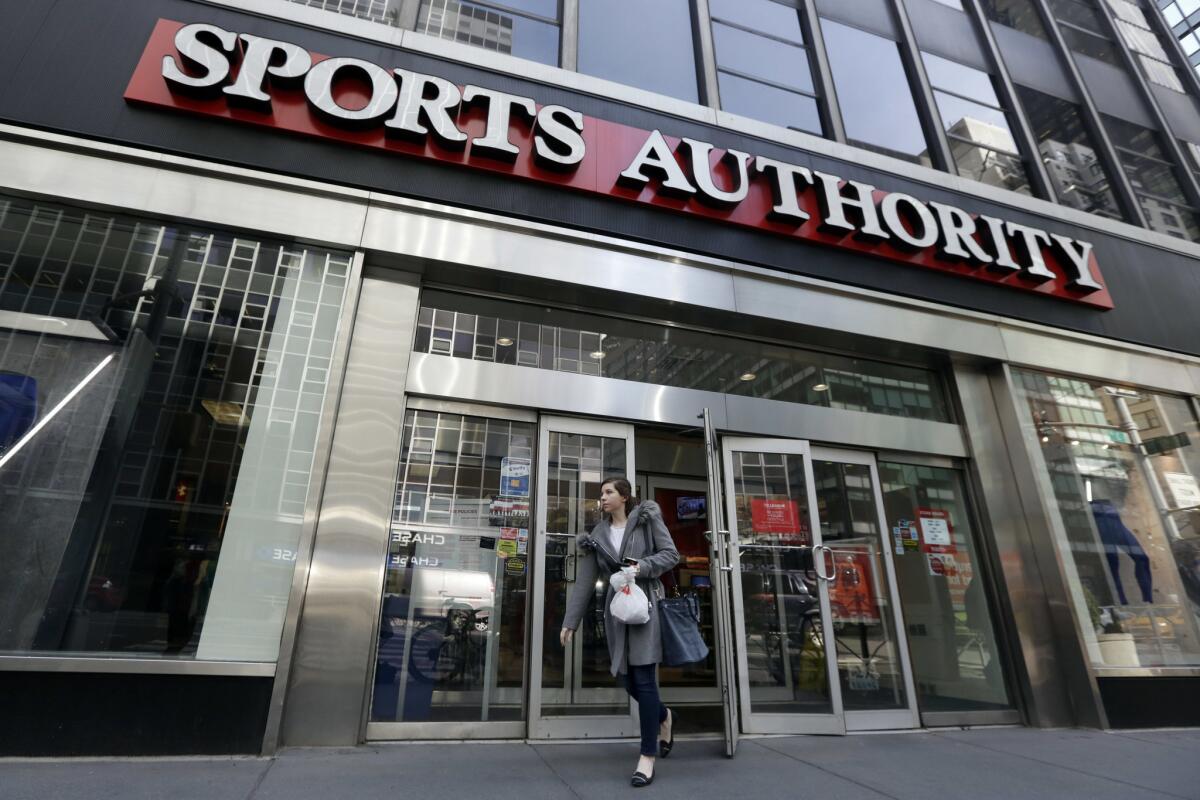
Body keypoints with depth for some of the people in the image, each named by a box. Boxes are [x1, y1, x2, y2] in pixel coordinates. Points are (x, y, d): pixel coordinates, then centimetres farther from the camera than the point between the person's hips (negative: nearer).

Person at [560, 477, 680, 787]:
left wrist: (641, 566, -17)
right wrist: (570, 621, 5)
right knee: (631, 682, 8)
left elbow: (671, 554, -1)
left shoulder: (647, 518, 1)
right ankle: (663, 717, 38)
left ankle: (648, 756, 6)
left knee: (644, 679, -7)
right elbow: (584, 581, 8)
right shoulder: (597, 535, 9)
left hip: (645, 603, -4)